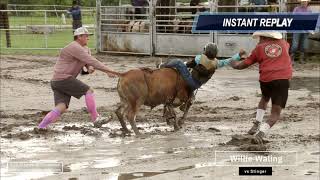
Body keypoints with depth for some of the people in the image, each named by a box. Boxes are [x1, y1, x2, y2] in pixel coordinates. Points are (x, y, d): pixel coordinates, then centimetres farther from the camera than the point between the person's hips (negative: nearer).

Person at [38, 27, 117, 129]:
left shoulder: (85, 48, 19)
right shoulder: (75, 48, -15)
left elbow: (88, 62, 15)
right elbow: (91, 61, -21)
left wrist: (90, 68, -11)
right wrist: (108, 71, -21)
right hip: (63, 78, -10)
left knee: (61, 108, -4)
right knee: (88, 91, -6)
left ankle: (41, 127, -11)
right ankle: (96, 119, -3)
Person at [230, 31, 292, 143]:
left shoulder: (260, 47, 11)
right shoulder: (284, 43, 17)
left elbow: (244, 65, 16)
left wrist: (234, 64, 36)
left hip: (265, 80, 1)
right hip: (282, 80, -1)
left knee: (265, 98, 35)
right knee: (275, 113, 0)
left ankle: (257, 124, 24)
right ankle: (262, 132, -23)